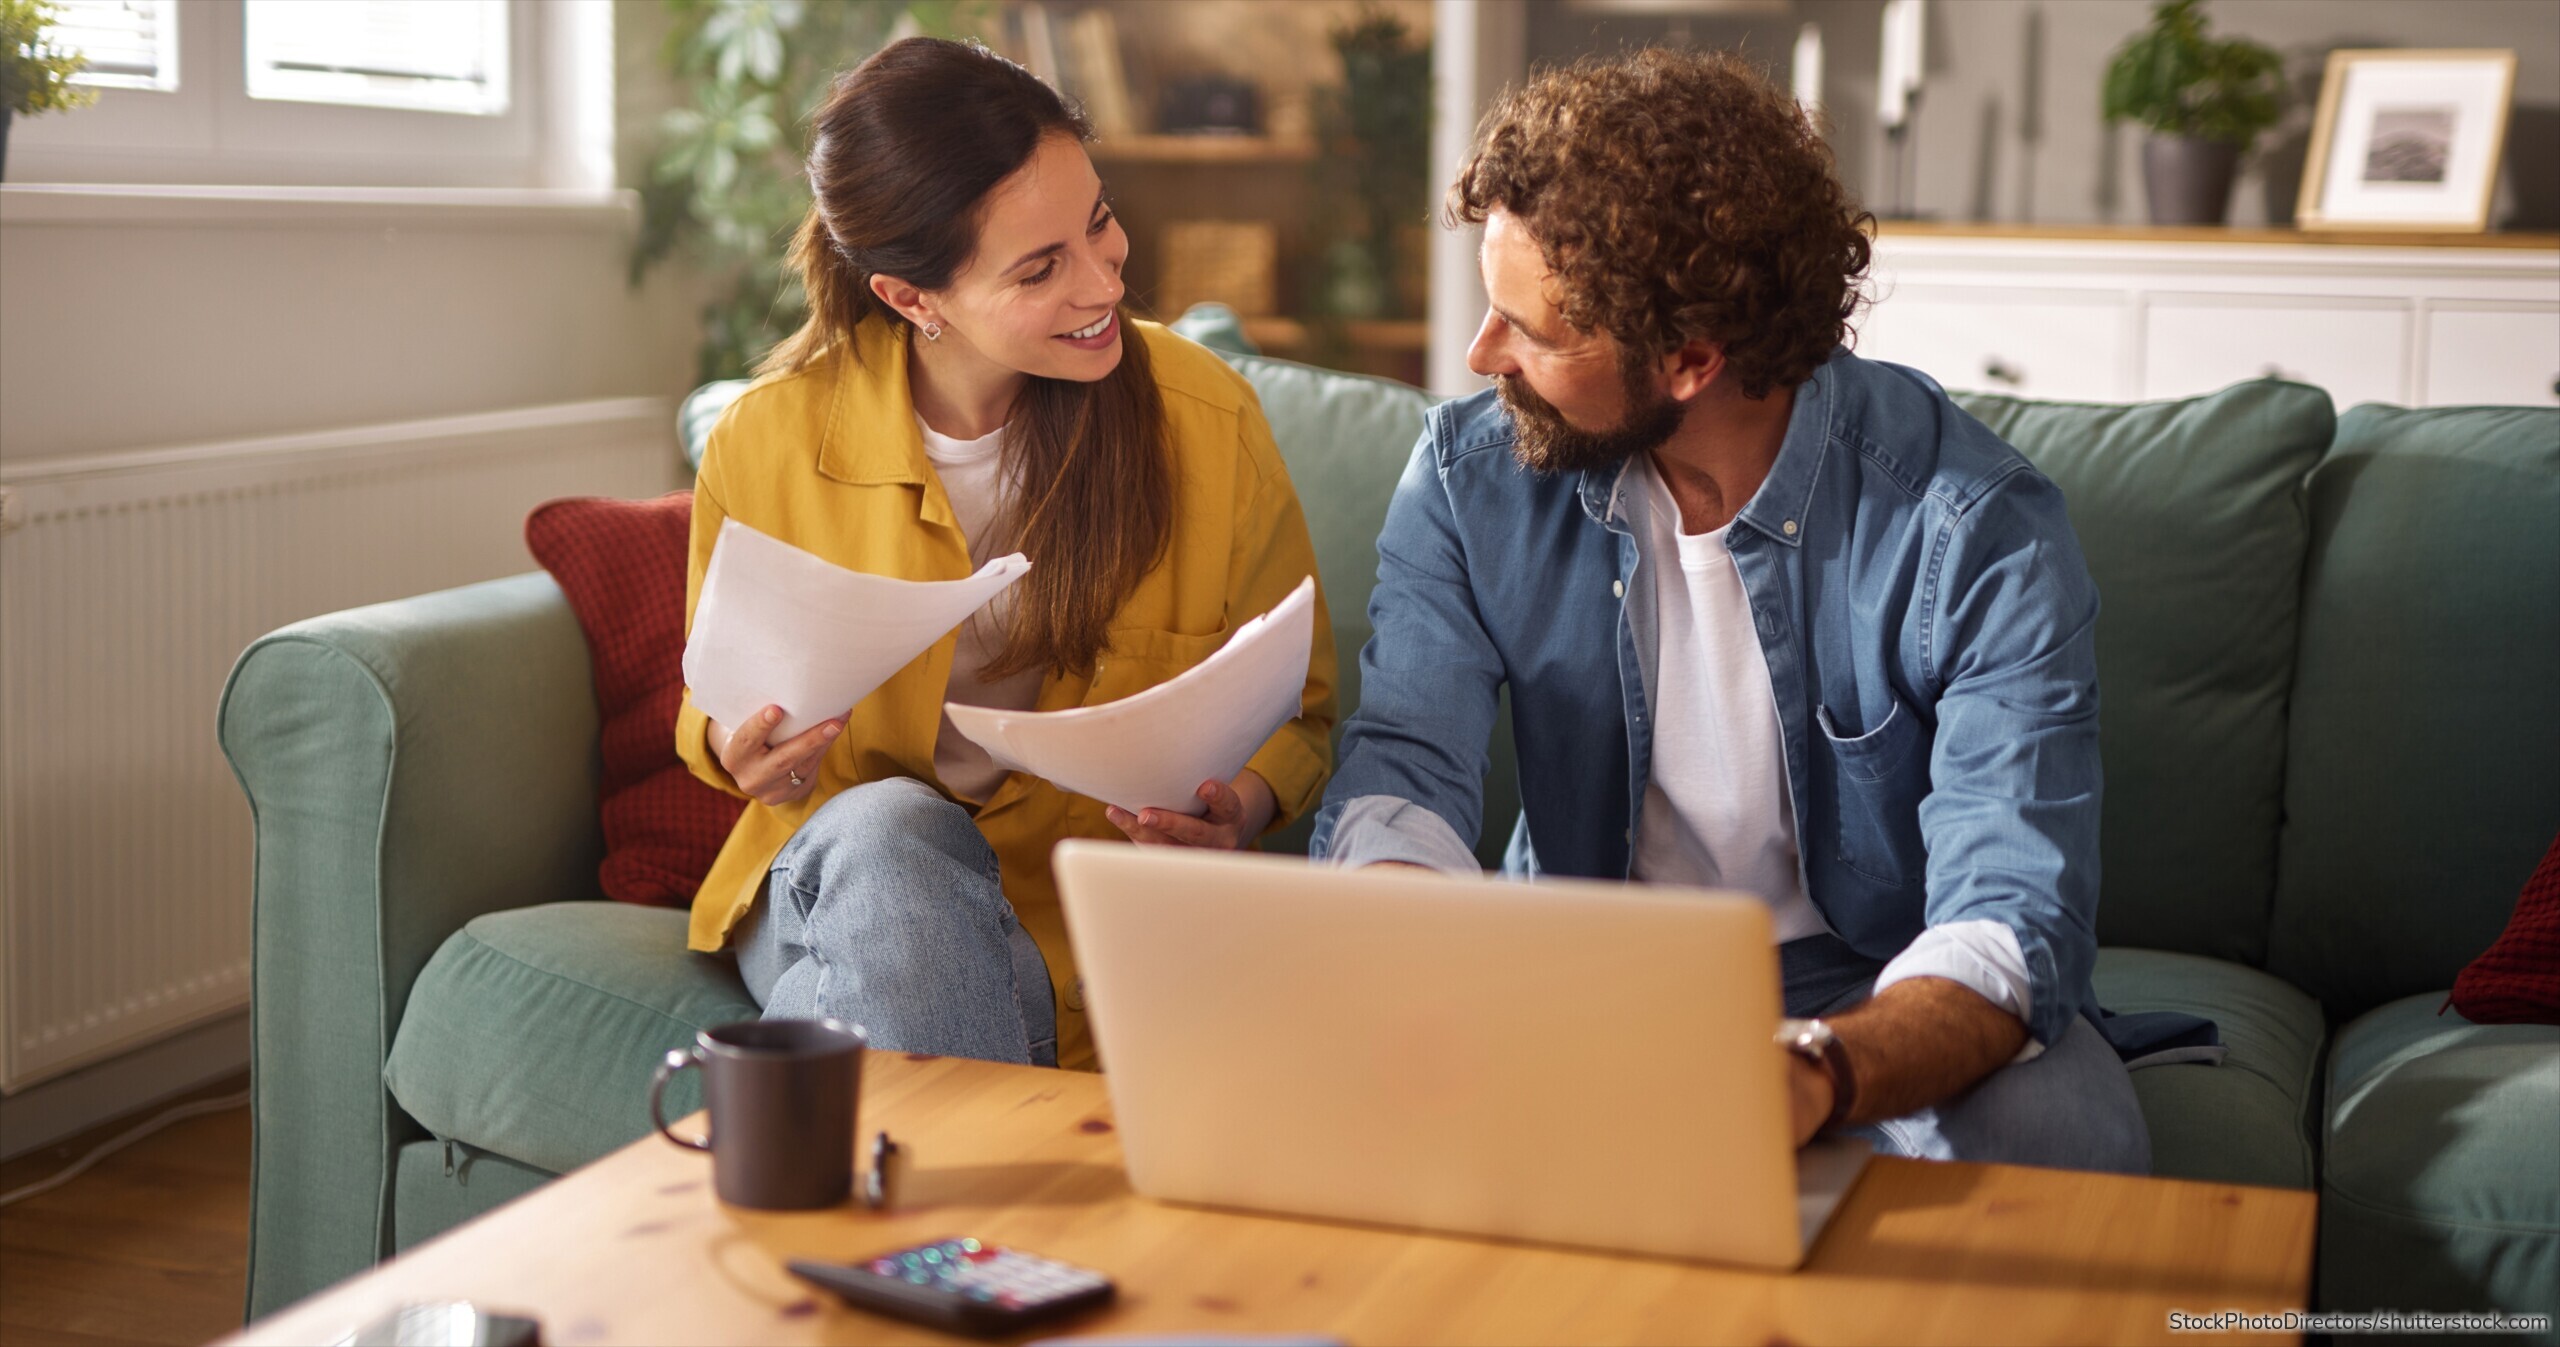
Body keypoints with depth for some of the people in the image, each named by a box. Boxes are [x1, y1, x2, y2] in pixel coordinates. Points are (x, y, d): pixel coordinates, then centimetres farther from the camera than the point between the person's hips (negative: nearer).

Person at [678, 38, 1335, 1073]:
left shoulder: (1207, 422, -8)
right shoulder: (767, 445, -7)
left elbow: (1299, 714, 5)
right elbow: (713, 715, 10)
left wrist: (1244, 807, -18)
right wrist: (739, 751, -15)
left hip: (1090, 911, -1)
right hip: (839, 881, 1)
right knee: (888, 830, -34)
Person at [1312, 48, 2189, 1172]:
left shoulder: (1976, 532, -20)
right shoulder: (1473, 471, -8)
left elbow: (2010, 922, -27)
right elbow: (1400, 773, -12)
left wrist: (1812, 1078, -50)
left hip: (1877, 995, -2)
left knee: (2059, 1141, -34)